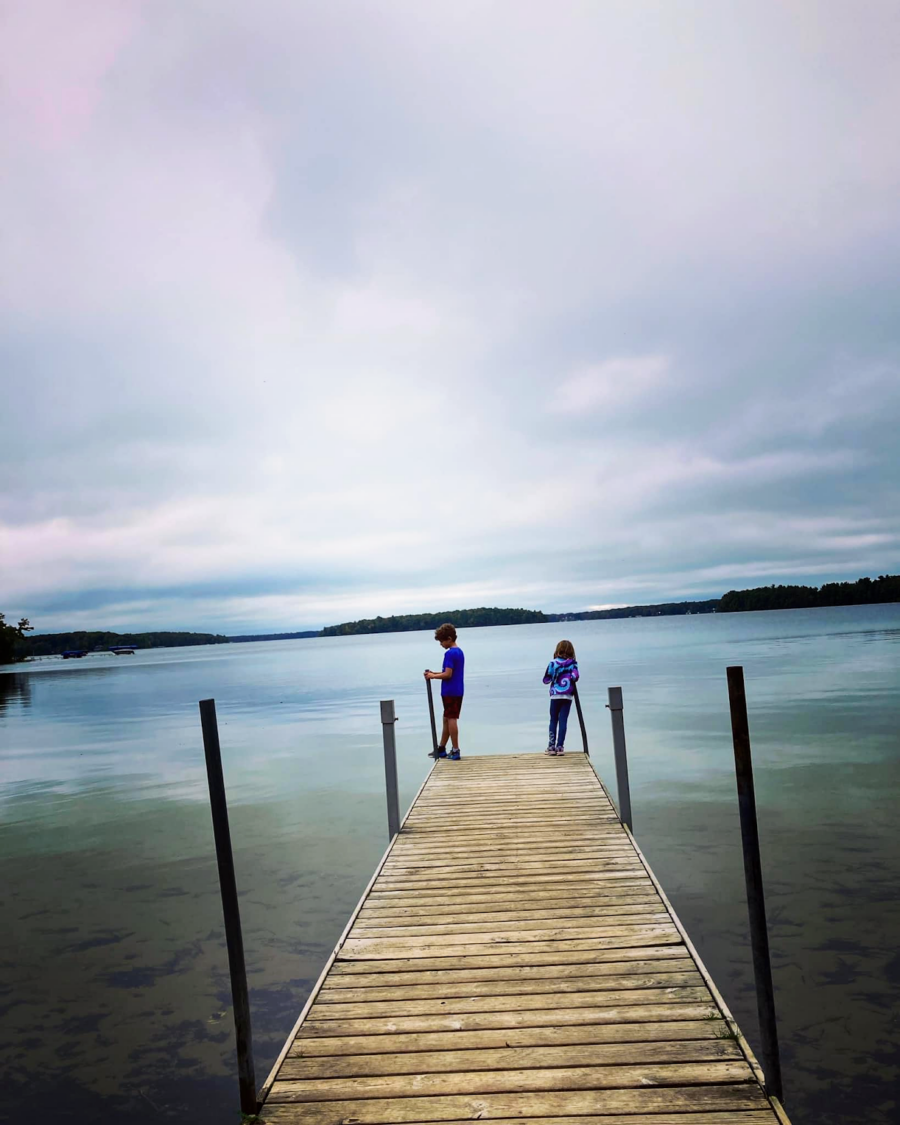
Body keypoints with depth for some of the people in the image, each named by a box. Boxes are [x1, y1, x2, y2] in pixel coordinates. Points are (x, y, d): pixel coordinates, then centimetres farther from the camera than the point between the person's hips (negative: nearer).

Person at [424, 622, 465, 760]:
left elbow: (448, 674, -21)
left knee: (451, 719, -2)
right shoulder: (459, 652, 12)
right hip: (458, 691, 9)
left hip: (450, 692, -9)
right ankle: (441, 749, 22)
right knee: (447, 719, 15)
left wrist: (433, 676, -8)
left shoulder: (449, 653, -17)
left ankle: (455, 750, 2)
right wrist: (435, 673, 11)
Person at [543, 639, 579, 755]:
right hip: (568, 696, 0)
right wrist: (570, 680, 8)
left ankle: (551, 746, 4)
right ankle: (560, 746, -3)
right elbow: (575, 676, -14)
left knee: (553, 720, 8)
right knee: (563, 720, 1)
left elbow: (546, 680, -2)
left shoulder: (553, 663, -1)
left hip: (555, 696, 0)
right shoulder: (573, 663, 0)